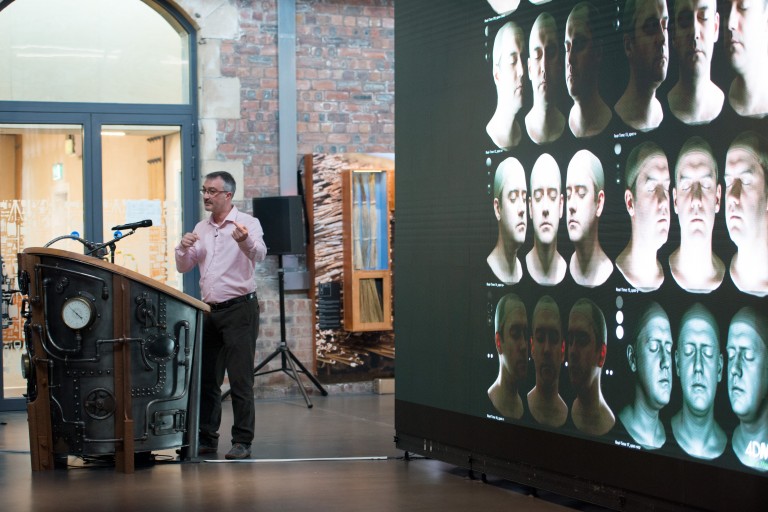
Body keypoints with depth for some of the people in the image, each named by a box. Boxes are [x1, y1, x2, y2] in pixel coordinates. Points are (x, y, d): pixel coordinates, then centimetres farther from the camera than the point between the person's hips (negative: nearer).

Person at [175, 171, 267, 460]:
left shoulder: (247, 223, -6)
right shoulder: (201, 229, 13)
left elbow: (259, 255, -24)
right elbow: (183, 267, 13)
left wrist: (245, 241, -46)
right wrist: (184, 248, -8)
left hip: (239, 308, -6)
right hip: (210, 310, 6)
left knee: (240, 379, -7)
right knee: (206, 378, 8)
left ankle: (242, 441, -3)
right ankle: (206, 438, 16)